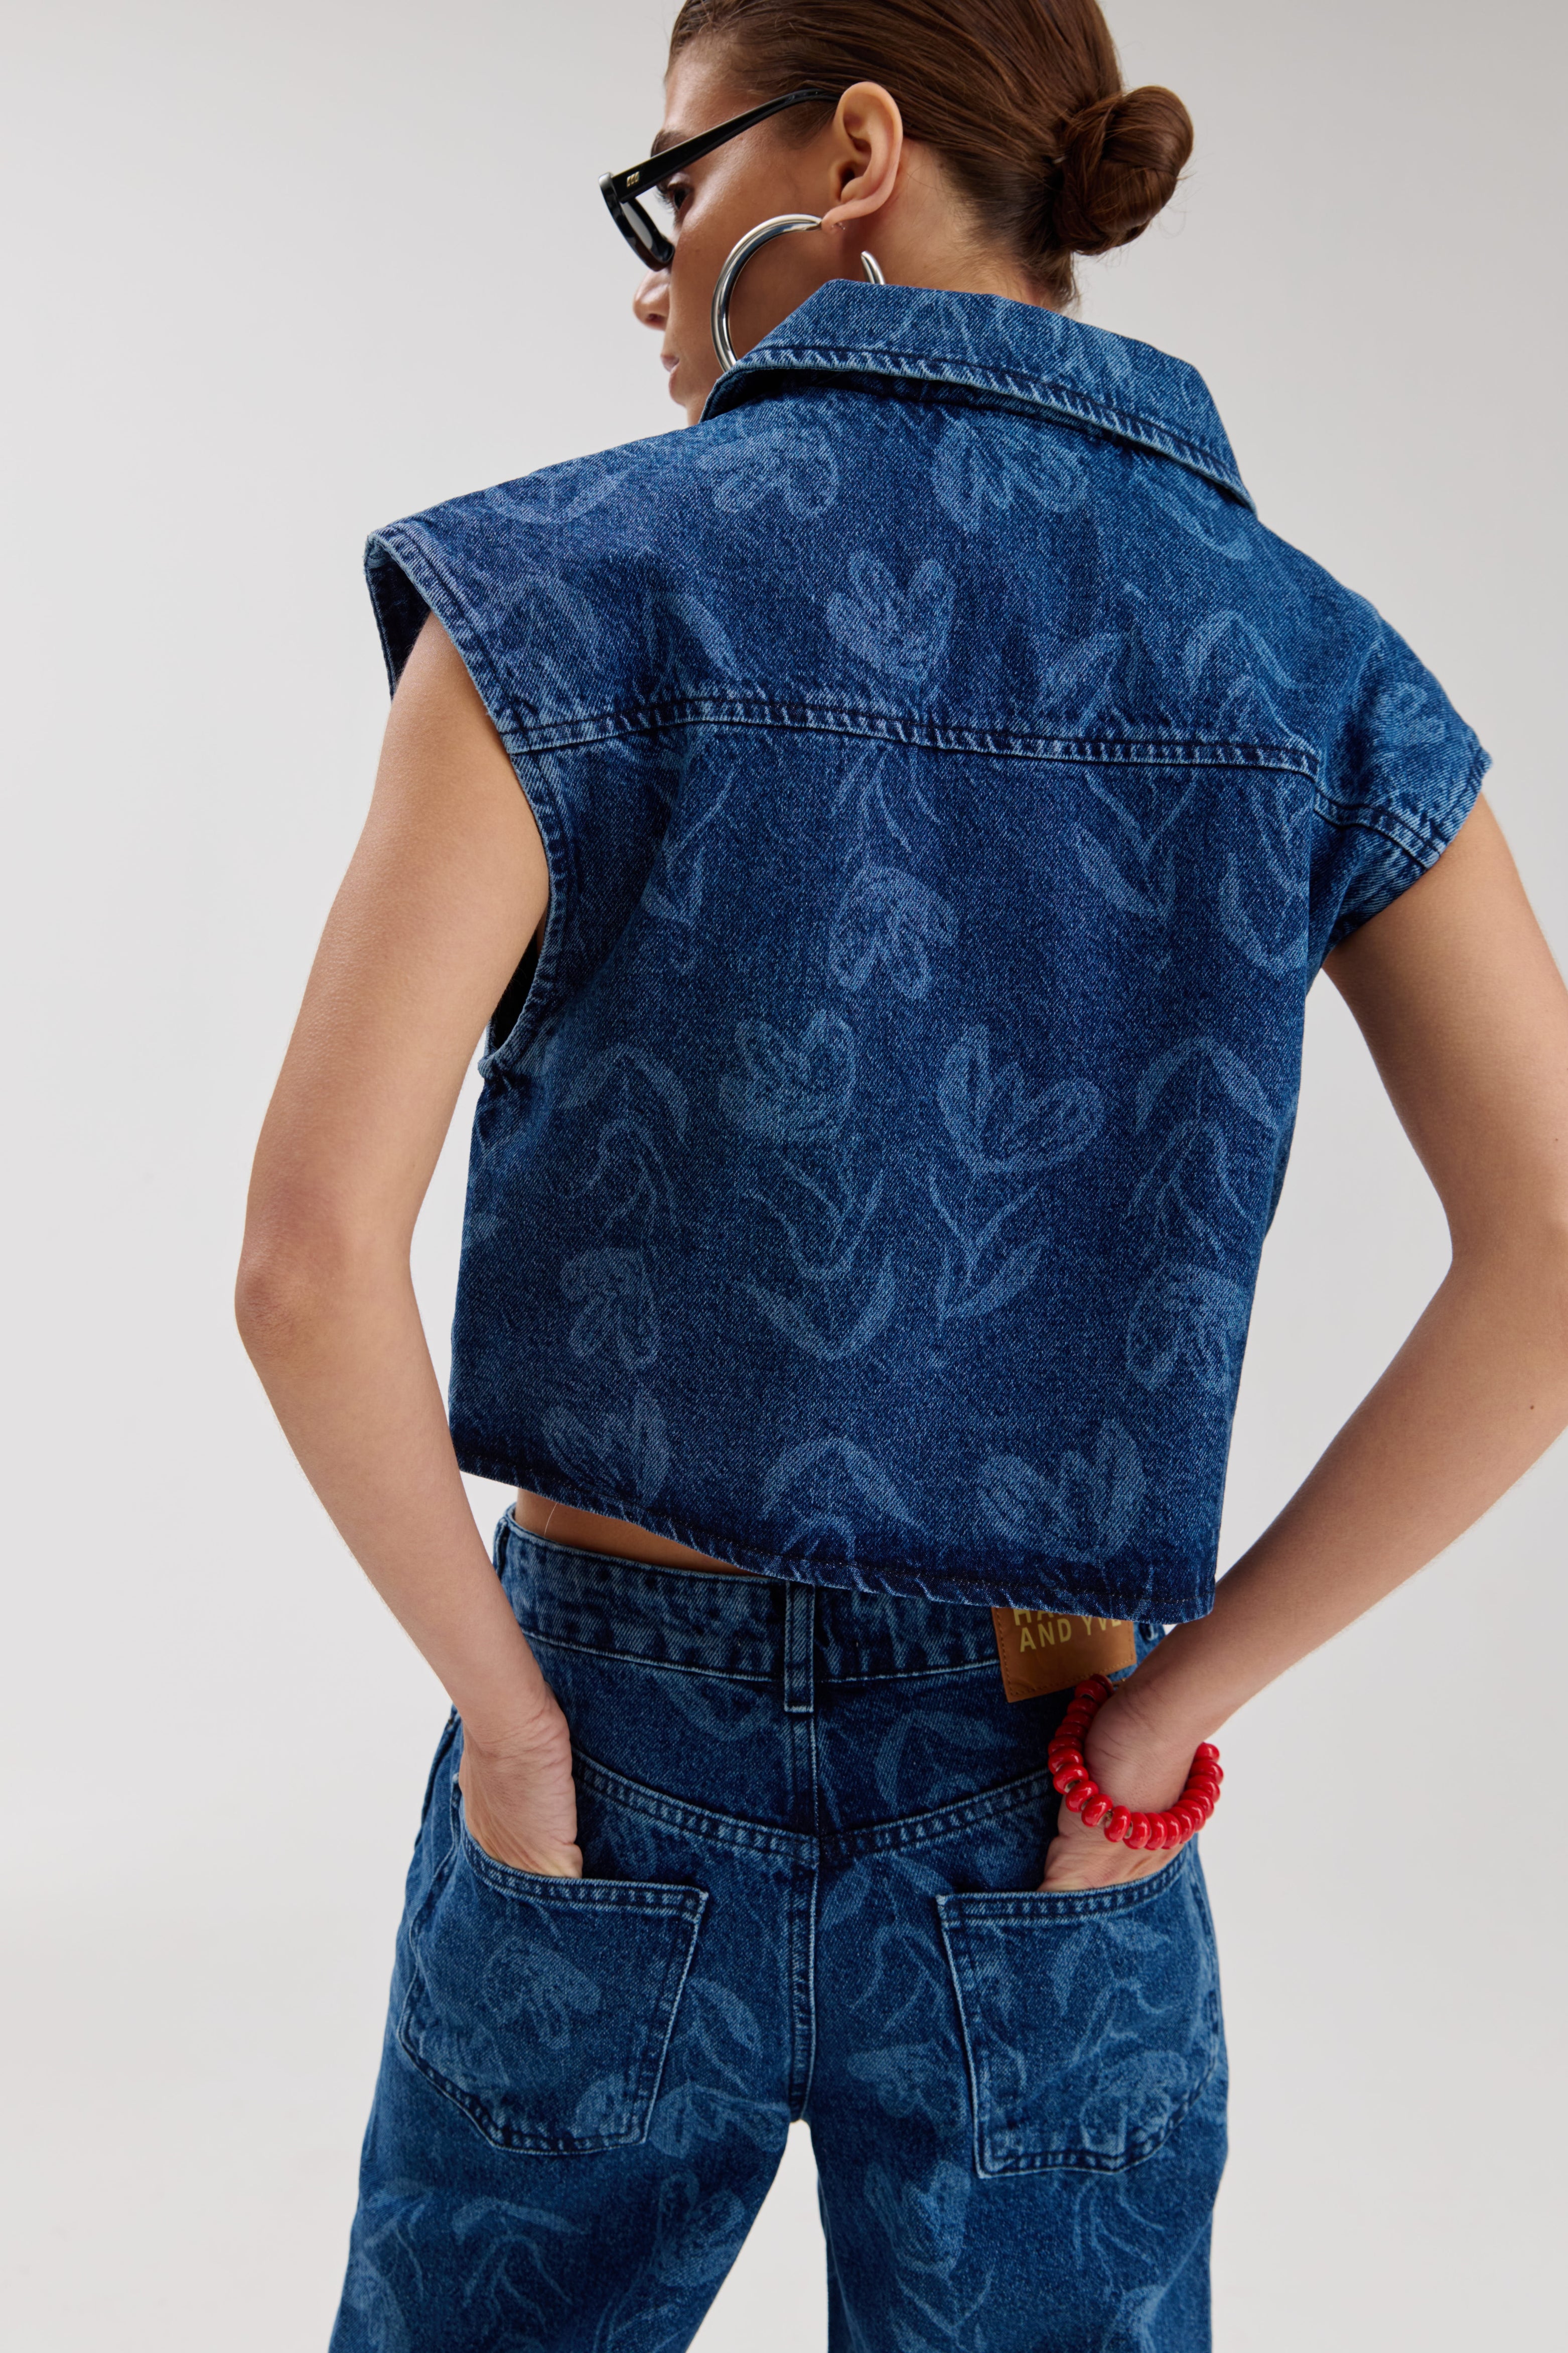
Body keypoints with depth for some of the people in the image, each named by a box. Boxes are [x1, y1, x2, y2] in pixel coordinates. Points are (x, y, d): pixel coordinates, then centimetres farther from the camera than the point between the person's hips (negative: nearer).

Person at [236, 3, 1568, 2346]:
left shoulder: (575, 588, -10)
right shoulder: (1304, 657, -1)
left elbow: (313, 1254, -19)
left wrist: (503, 1704, -5)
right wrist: (1175, 1698, -5)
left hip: (627, 1794, -2)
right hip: (1040, 1835, 2)